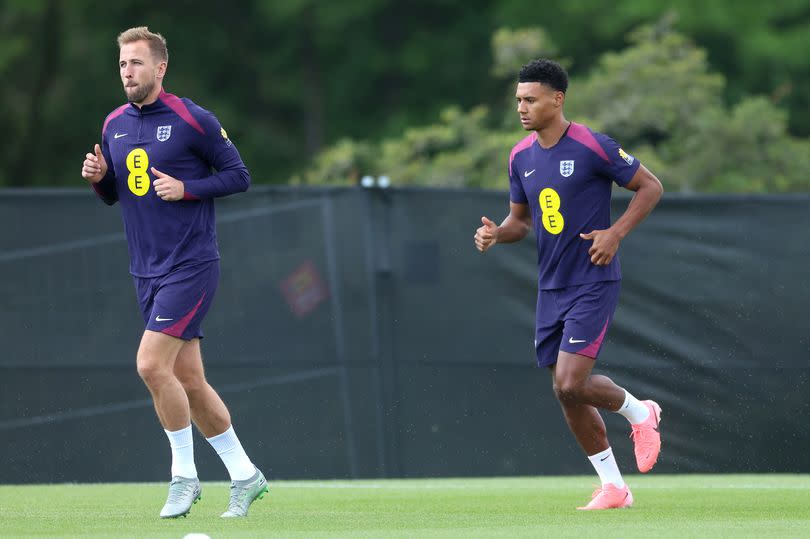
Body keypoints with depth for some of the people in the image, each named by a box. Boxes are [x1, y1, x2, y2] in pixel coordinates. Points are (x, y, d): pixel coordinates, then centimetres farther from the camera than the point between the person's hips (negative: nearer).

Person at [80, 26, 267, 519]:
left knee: (152, 365, -18)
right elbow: (114, 195, 20)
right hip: (148, 271, 7)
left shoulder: (193, 120, -9)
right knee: (188, 379, 7)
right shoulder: (115, 125, 10)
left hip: (192, 266, -7)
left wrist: (186, 188, -17)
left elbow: (239, 175, -5)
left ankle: (185, 475, -5)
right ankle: (244, 476, 18)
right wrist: (99, 177, -2)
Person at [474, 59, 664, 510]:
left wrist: (616, 233, -16)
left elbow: (651, 187, -4)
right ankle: (613, 486, 17)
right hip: (551, 287, 7)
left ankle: (640, 413, 12)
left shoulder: (593, 147, -13)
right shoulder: (521, 156, 7)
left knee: (571, 383, -18)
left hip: (593, 284, -7)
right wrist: (497, 233, -4)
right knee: (566, 393, 6)